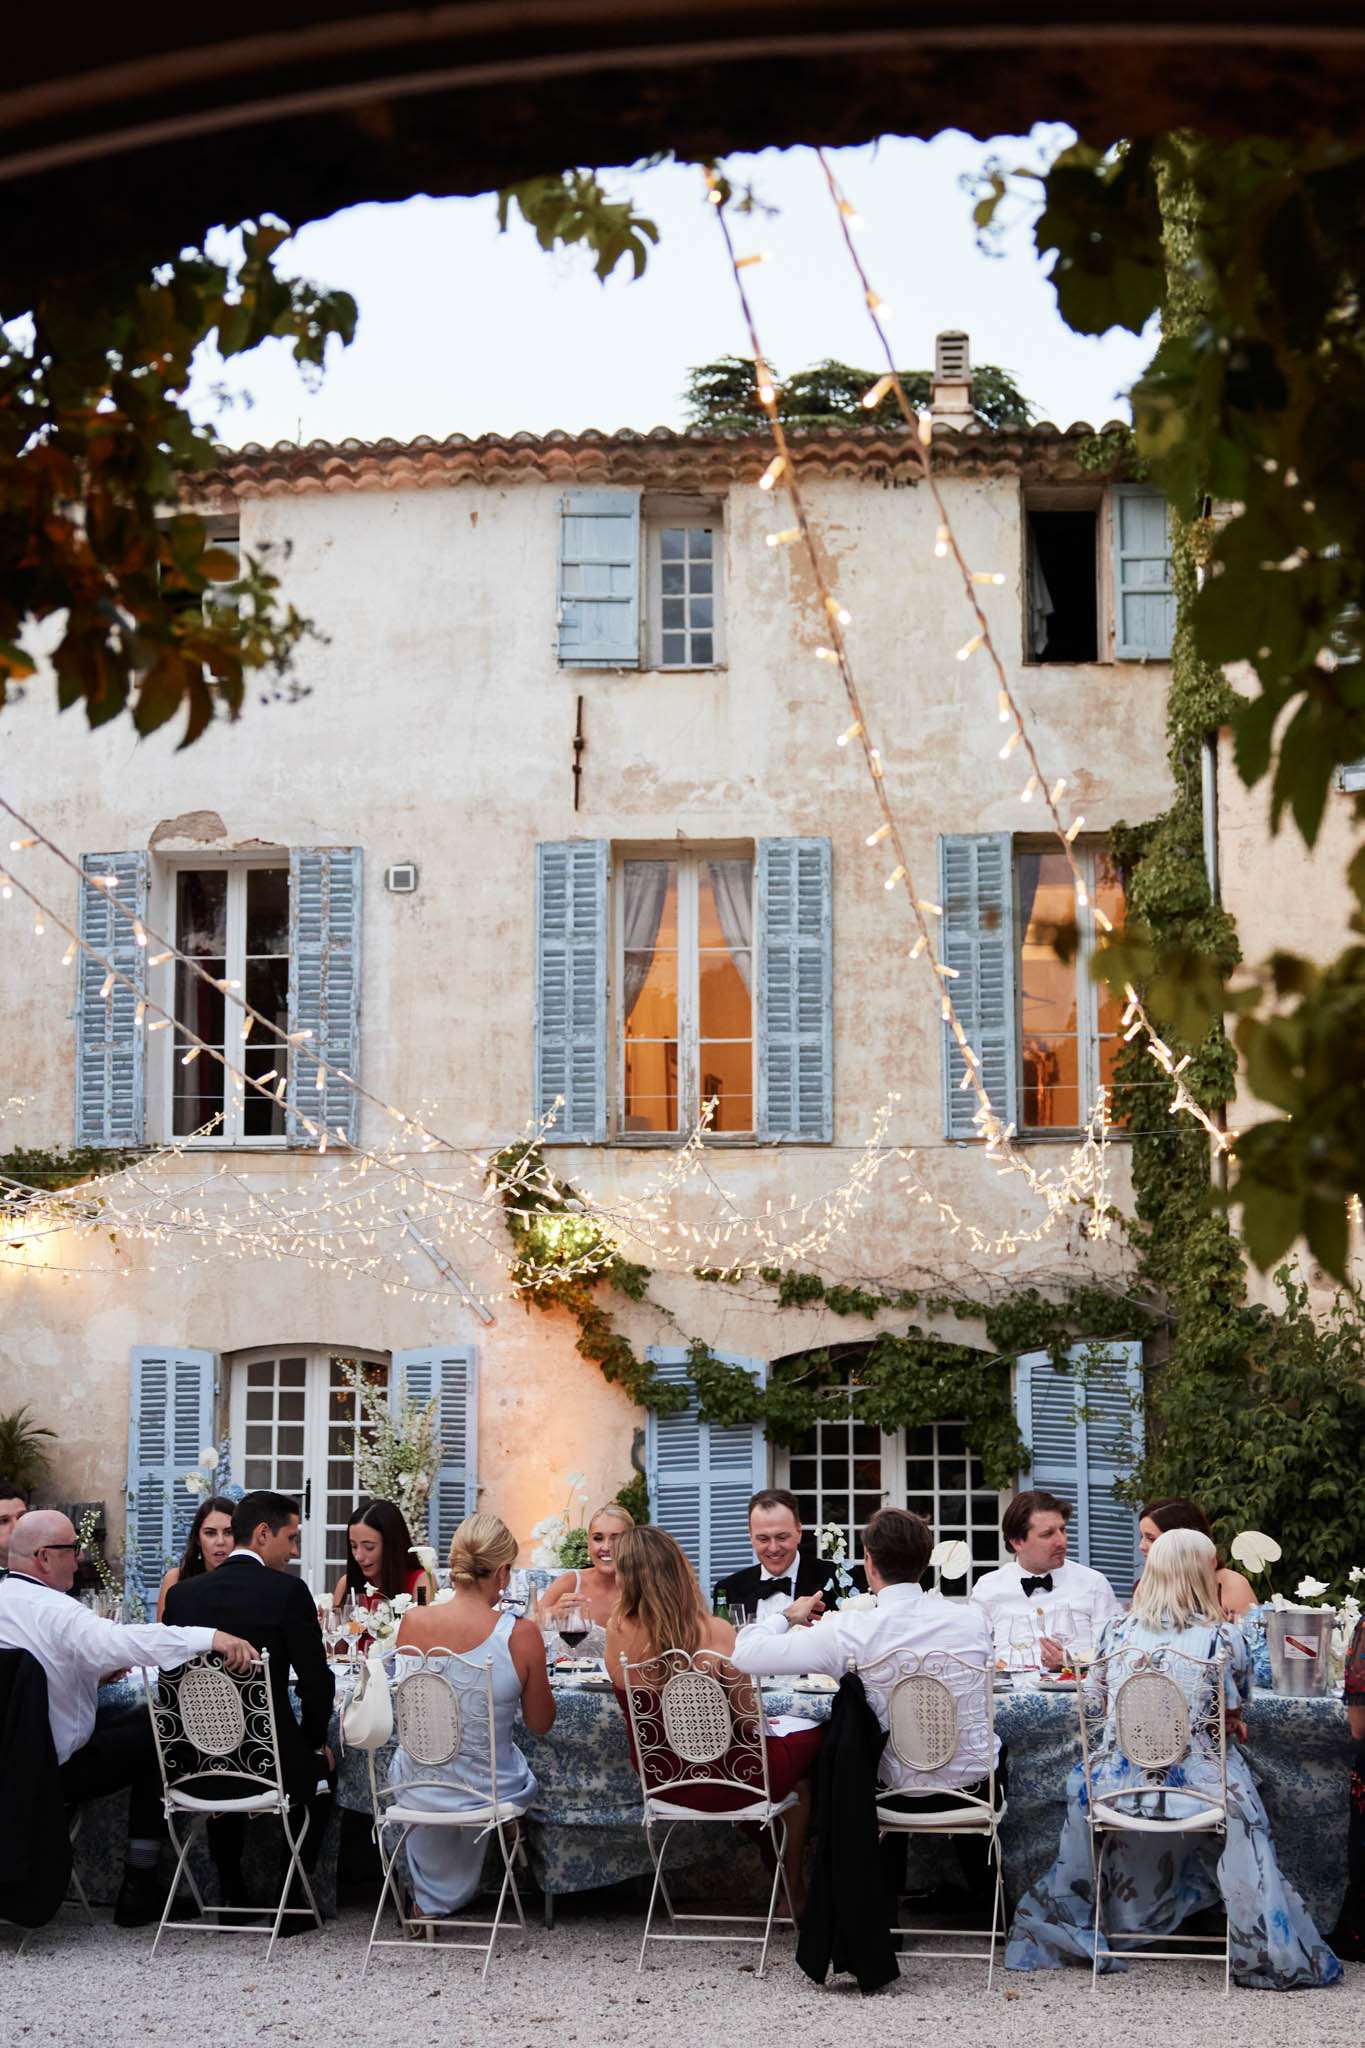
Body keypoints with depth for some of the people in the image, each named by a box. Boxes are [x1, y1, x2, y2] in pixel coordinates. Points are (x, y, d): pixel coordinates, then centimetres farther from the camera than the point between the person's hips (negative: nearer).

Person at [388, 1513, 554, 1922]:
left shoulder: (412, 1622, -14)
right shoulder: (519, 1635, -22)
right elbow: (541, 1723, -6)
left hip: (416, 1791, 2)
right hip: (486, 1792, -2)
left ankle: (429, 1901, 55)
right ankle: (448, 1898, 54)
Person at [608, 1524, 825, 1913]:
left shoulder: (617, 1632, -13)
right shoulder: (715, 1632, -25)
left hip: (659, 1780, 5)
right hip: (720, 1784, -5)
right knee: (815, 1737, 23)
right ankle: (793, 1886, 32)